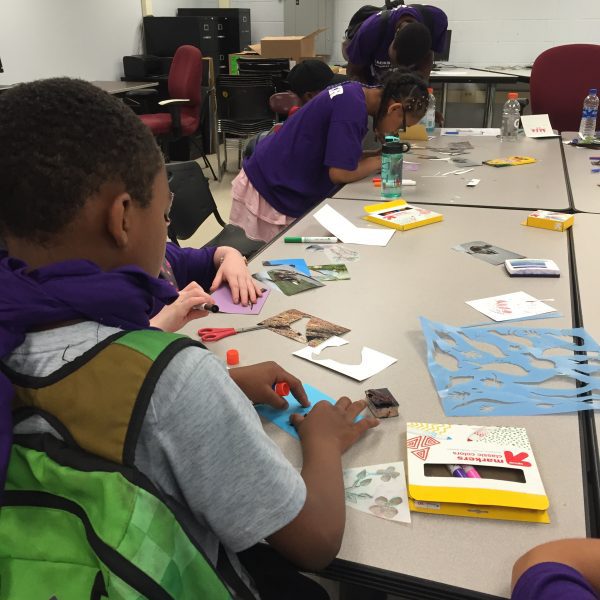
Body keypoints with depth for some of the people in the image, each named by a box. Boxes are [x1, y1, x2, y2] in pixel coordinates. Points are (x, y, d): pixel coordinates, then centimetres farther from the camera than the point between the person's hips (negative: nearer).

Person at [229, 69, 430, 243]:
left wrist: (379, 155, 0)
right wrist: (378, 162, -8)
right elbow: (340, 173, -24)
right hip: (266, 194, -9)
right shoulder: (352, 105, -23)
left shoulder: (354, 91, 5)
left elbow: (340, 156, 11)